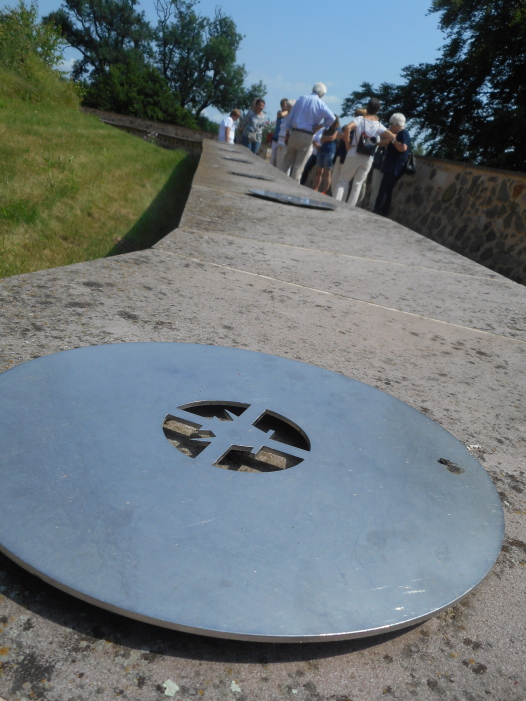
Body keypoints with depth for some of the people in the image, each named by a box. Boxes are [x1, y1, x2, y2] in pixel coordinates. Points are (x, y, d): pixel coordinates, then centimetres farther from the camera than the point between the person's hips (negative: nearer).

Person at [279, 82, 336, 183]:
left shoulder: (301, 98, 7)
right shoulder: (320, 103, -4)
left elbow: (290, 116, 9)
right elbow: (332, 118, -16)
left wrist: (287, 133, 13)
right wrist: (320, 125, -5)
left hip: (294, 133, 3)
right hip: (306, 136, -3)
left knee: (287, 160, 14)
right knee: (299, 164, 4)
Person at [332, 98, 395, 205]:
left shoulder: (360, 119, -3)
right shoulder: (379, 125, 4)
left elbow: (347, 128, -21)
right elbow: (392, 137, 1)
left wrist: (347, 143, -11)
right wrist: (378, 143, 4)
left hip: (354, 155, -2)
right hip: (368, 159, 2)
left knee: (343, 180, 7)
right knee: (358, 184, 10)